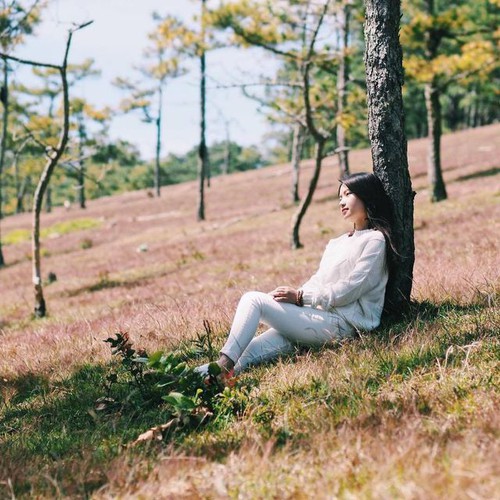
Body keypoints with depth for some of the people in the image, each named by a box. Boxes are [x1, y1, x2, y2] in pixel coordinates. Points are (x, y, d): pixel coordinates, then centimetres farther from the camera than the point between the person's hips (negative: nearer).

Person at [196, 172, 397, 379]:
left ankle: (223, 366, -25)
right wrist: (292, 296, 0)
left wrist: (300, 297, -11)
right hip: (321, 317, 7)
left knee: (253, 300, -16)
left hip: (339, 323, -7)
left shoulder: (375, 240, -1)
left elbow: (348, 290, -10)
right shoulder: (337, 243, 26)